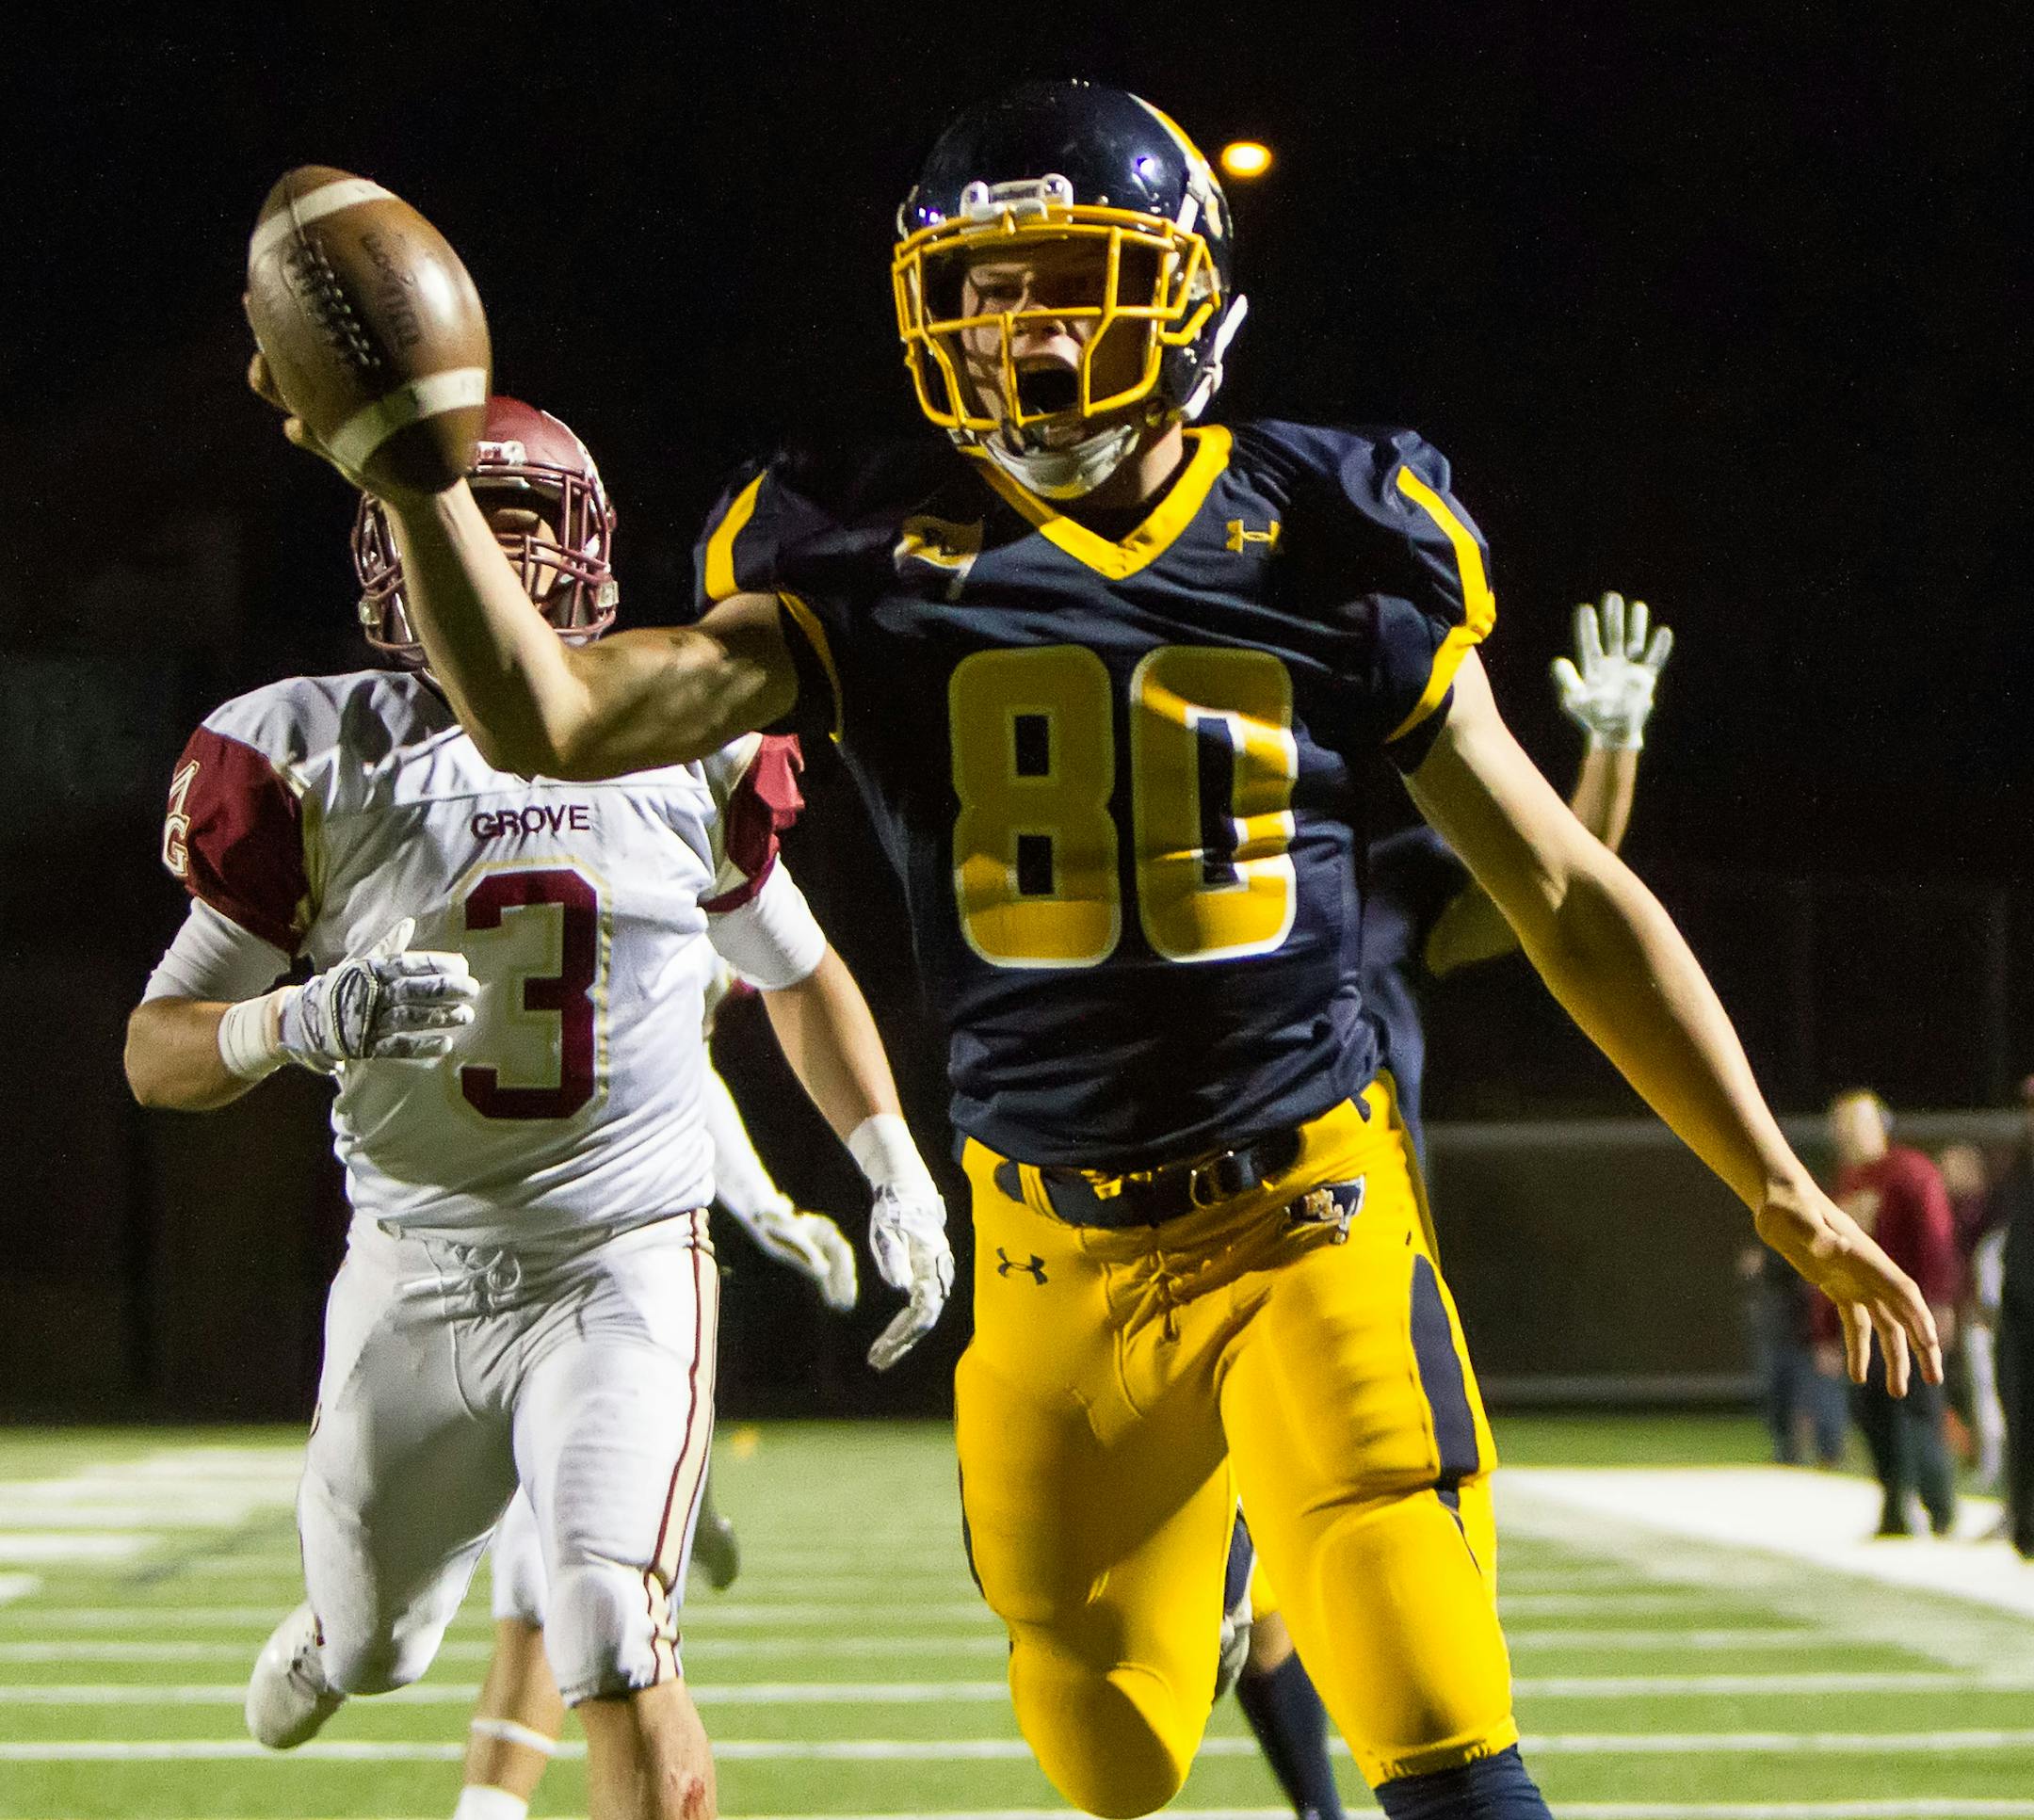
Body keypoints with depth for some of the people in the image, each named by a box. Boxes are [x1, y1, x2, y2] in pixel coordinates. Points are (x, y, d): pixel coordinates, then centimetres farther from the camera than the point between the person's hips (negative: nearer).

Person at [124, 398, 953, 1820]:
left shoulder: (680, 749, 1)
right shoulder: (317, 761, -4)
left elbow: (799, 973, 19)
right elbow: (159, 1052, -3)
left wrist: (899, 1173, 14)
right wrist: (299, 1021, -24)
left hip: (626, 1268, -1)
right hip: (413, 1278, 1)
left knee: (619, 1660, -19)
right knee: (371, 1653, 18)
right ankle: (338, 1625, 55)